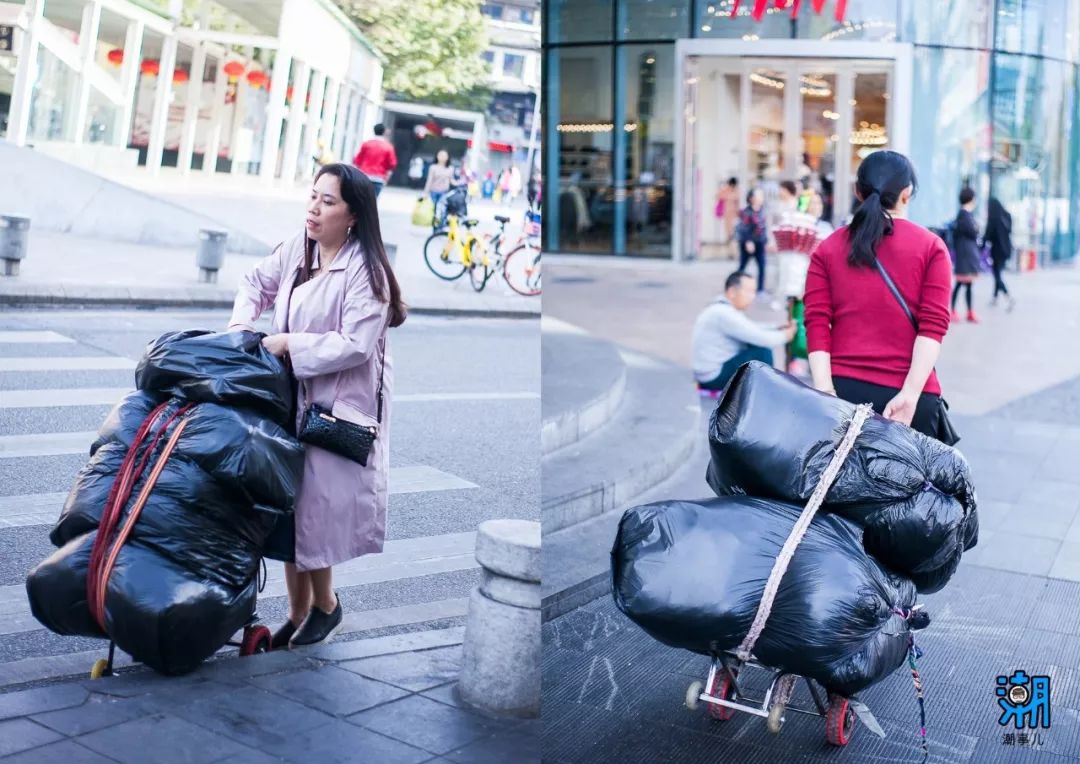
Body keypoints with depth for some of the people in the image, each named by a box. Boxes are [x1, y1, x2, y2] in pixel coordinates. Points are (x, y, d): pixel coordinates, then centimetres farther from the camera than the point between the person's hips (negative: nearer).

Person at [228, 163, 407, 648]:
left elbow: (354, 346, -22)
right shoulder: (298, 247, 3)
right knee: (291, 504, 11)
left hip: (339, 405, -7)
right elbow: (259, 282, 19)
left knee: (314, 507, -3)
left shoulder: (365, 271, -17)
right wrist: (241, 322, 0)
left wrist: (287, 344, -19)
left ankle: (324, 604, 23)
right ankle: (298, 613, 25)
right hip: (293, 396, 7)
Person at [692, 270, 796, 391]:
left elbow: (753, 331, 15)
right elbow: (763, 339, -21)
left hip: (711, 372, 11)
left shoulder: (721, 309, 9)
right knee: (763, 351, -16)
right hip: (714, 377, -11)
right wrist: (785, 335, -4)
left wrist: (778, 331, 1)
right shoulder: (724, 314, -22)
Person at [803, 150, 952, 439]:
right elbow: (933, 326, -5)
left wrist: (825, 391, -6)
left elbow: (817, 324, -1)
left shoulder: (827, 249, 9)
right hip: (906, 396, -1)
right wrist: (911, 393, -10)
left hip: (842, 389, 2)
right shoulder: (931, 247, 6)